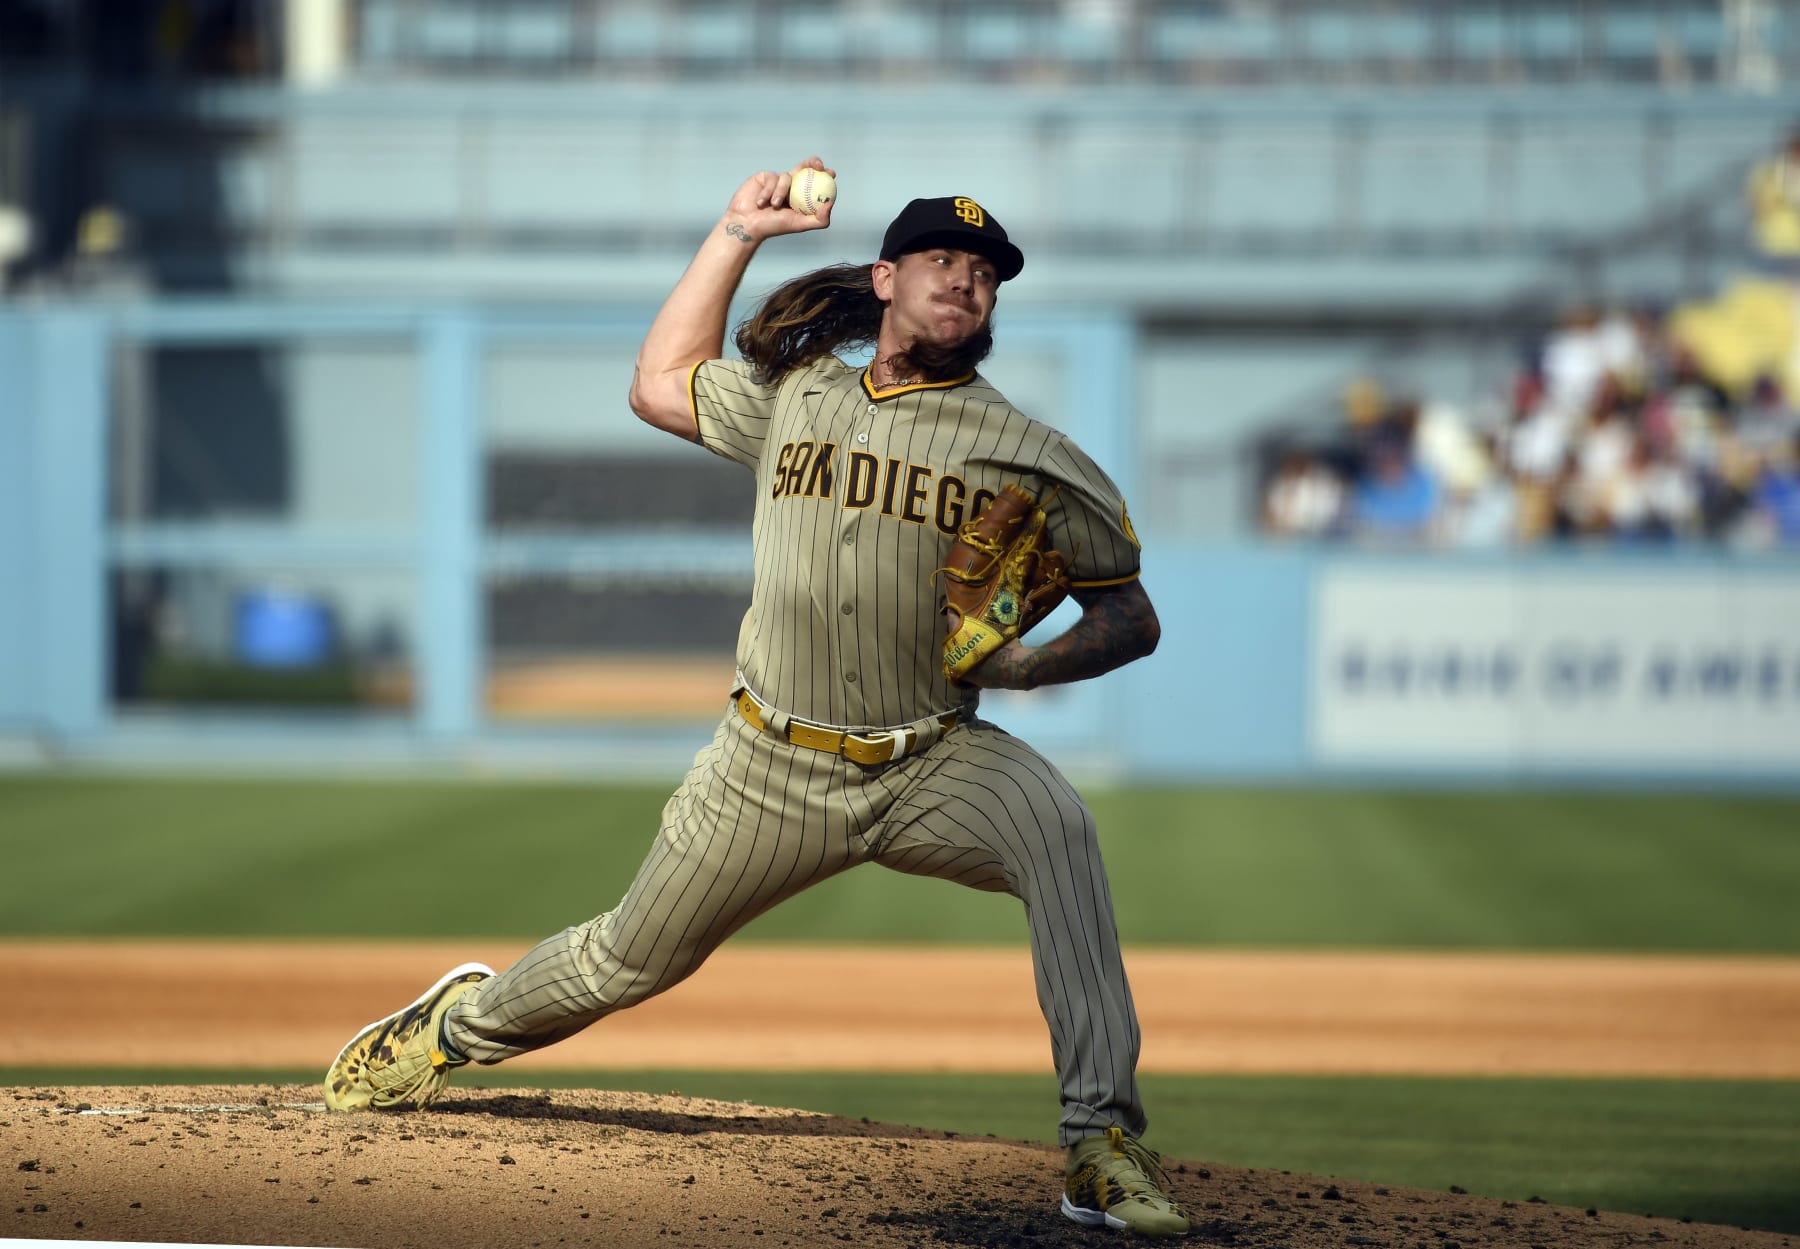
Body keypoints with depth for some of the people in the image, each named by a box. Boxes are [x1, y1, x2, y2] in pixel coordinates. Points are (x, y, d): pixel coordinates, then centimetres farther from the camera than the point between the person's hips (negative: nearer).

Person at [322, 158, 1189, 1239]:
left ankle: (1103, 1145, -36)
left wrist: (1028, 662, -20)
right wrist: (738, 235, 14)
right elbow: (660, 385, 20)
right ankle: (460, 1025, 46)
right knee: (631, 961, 12)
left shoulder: (1030, 457, -2)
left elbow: (1133, 618, 0)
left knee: (1056, 828, -34)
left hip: (932, 767, -2)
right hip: (771, 770, 2)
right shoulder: (795, 397, 9)